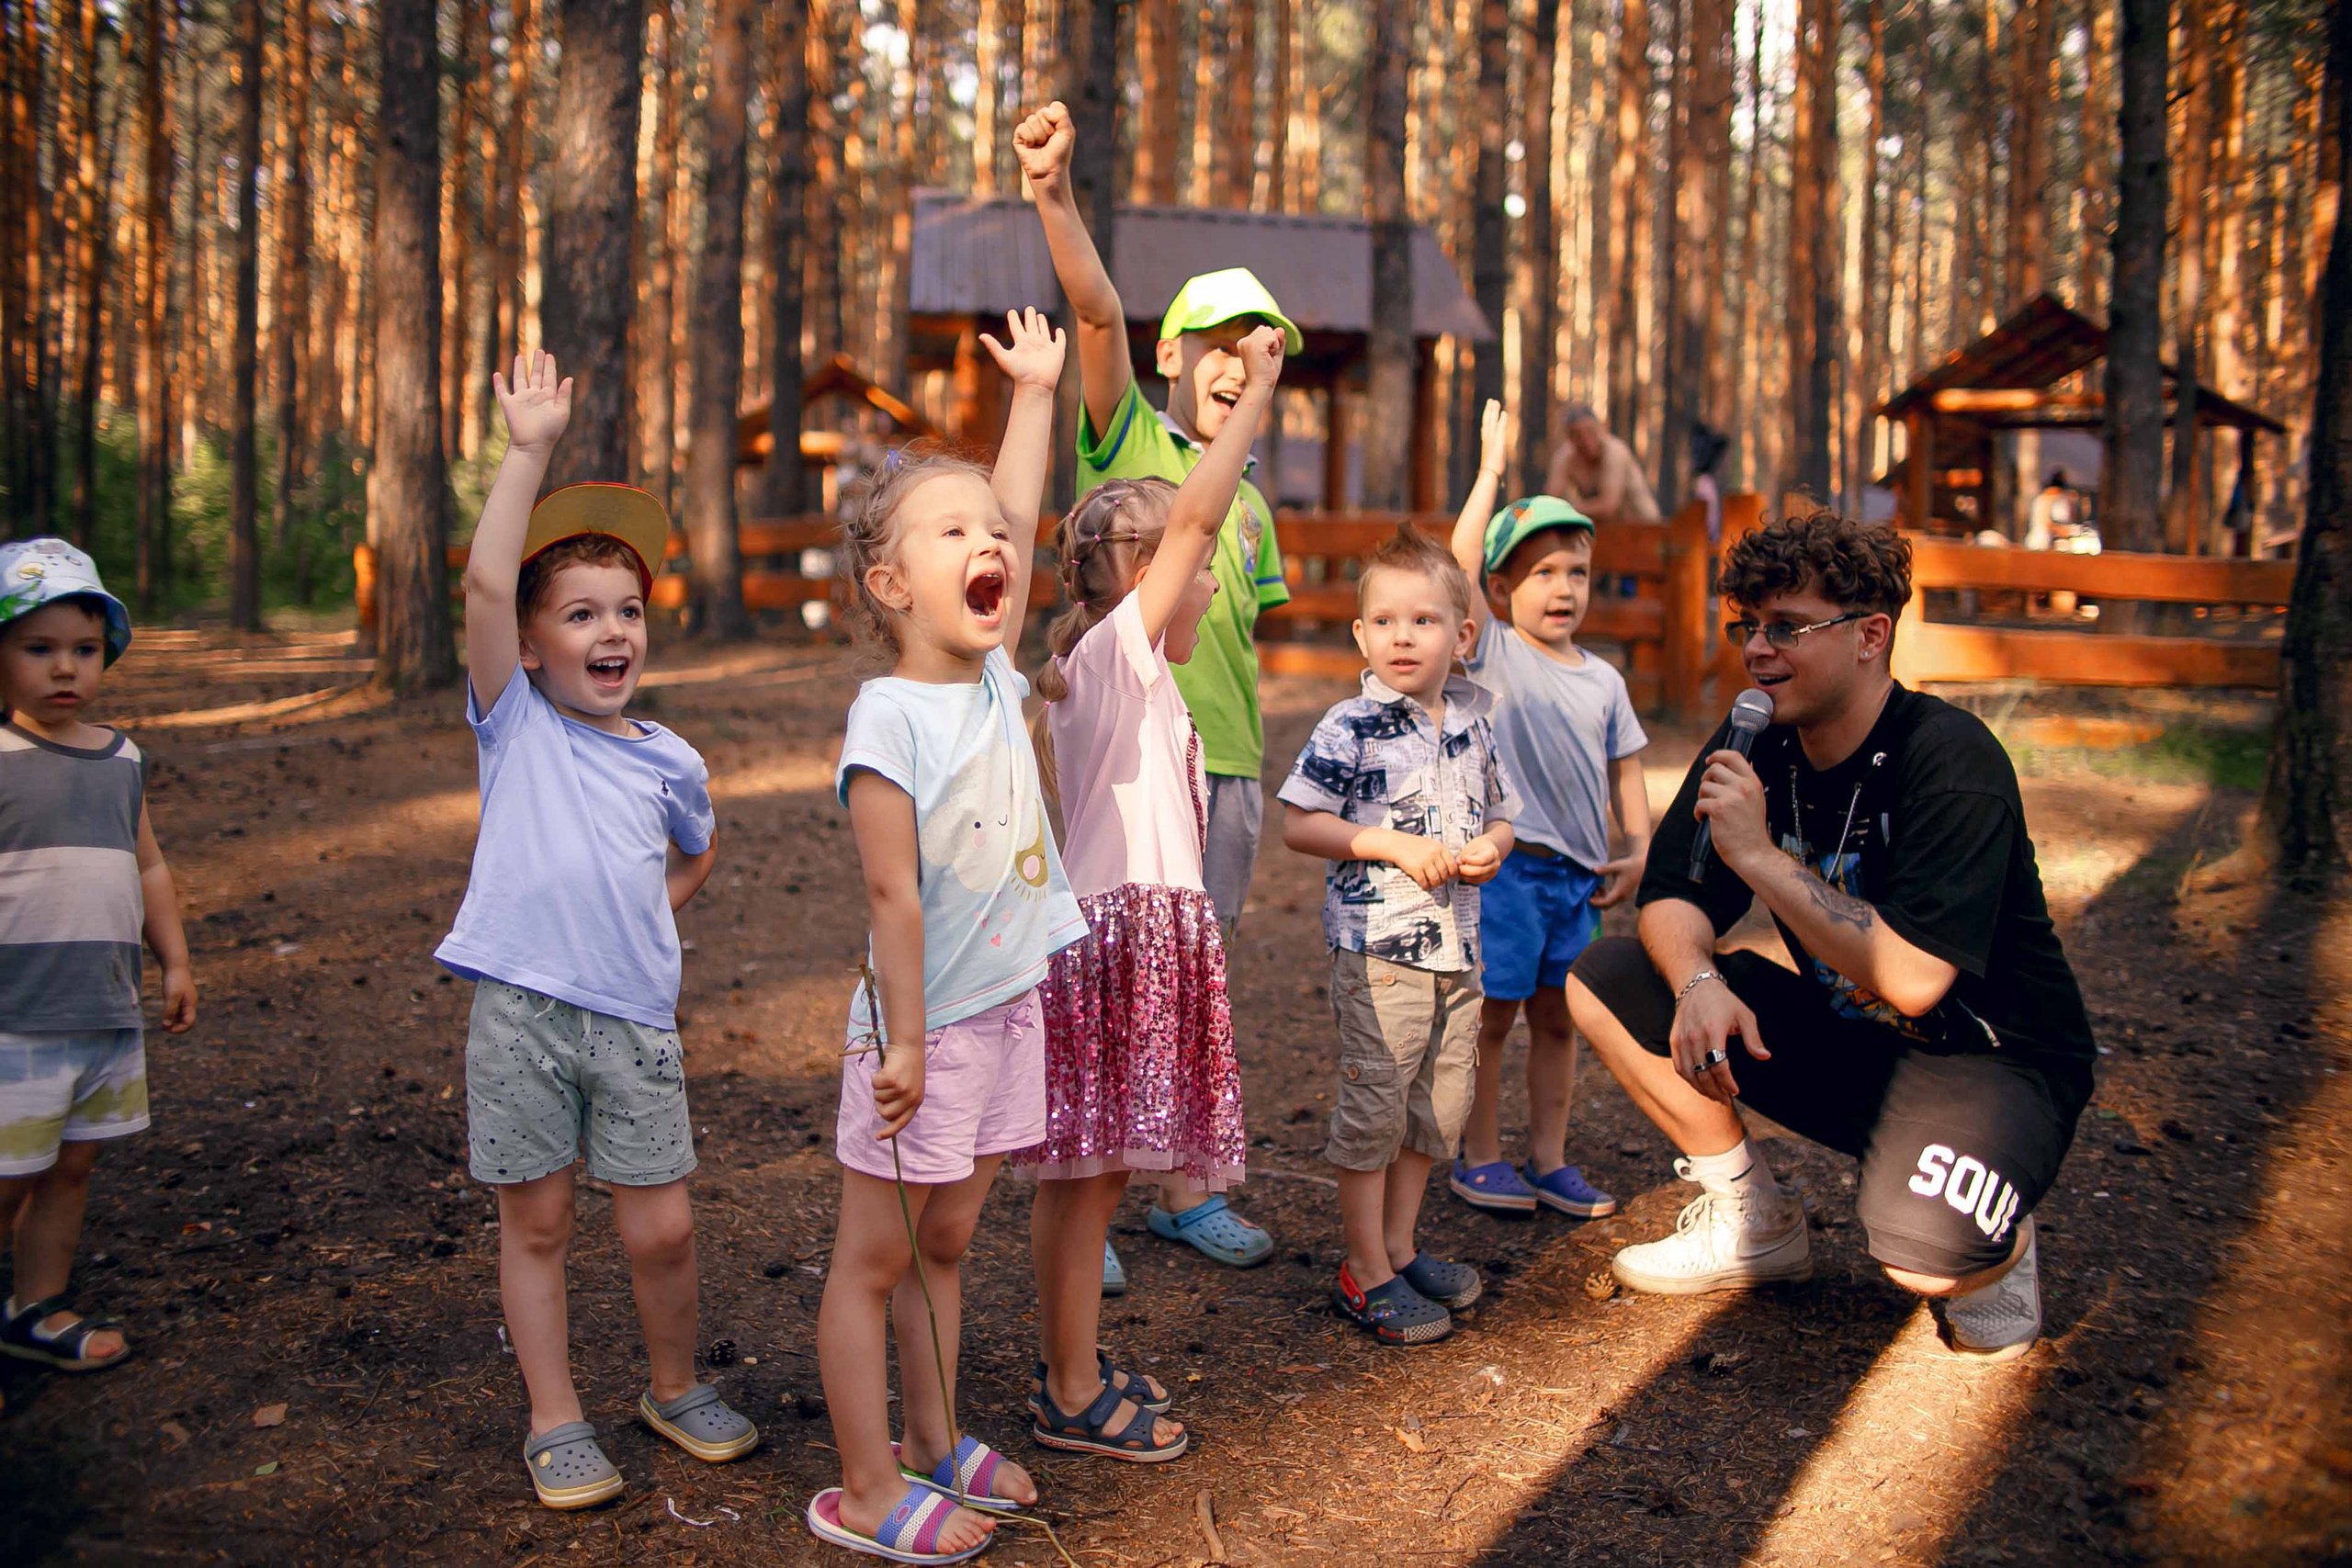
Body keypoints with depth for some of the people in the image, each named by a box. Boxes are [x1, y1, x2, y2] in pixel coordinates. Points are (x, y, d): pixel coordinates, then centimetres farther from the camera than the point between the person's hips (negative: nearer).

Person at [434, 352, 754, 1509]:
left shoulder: (668, 760, 9)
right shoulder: (513, 723, 0)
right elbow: (485, 584, -14)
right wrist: (529, 452, -16)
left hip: (634, 1020, 2)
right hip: (518, 1012, -2)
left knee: (660, 1227, 5)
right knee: (535, 1224, 7)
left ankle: (675, 1388, 29)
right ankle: (555, 1422, 22)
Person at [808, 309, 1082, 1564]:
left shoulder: (995, 681, 3)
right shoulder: (888, 717, -18)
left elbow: (1019, 524, 13)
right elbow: (894, 896, -19)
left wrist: (1034, 390, 19)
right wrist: (905, 1039, -18)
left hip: (1010, 1009, 7)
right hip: (926, 1027, -7)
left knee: (943, 1243, 19)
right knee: (873, 1258, 5)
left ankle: (933, 1442, 32)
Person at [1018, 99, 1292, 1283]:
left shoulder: (1249, 501, 16)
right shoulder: (1126, 439, -1)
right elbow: (1098, 313, -18)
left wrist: (1254, 771, 17)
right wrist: (1056, 198, -34)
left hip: (1227, 768, 6)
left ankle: (1184, 1192, 26)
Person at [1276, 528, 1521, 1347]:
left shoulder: (1474, 722, 8)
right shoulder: (1351, 727, -10)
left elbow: (1501, 814, 19)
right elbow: (1298, 823, -12)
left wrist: (1490, 847, -4)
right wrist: (1392, 846, -19)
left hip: (1458, 948, 6)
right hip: (1378, 949, -6)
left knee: (1441, 1103, 15)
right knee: (1373, 1106, 0)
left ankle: (1400, 1246, 31)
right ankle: (1366, 1274, 12)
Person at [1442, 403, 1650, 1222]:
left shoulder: (1604, 679, 11)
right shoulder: (1491, 654, -4)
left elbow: (1624, 770, 16)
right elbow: (1460, 566, -18)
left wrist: (1640, 850, 3)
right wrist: (1492, 468, -16)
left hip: (1579, 875, 5)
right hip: (1505, 865, -5)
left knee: (1558, 1015, 11)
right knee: (1493, 1013, 3)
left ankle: (1549, 1158, 22)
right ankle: (1479, 1156, 16)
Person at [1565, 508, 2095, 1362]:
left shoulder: (1948, 756, -23)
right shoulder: (1753, 747, -3)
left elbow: (1913, 979, -31)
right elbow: (1672, 897, 0)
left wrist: (1761, 856, -29)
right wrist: (1700, 981, -23)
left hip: (1988, 1059, -7)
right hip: (1842, 1044, 7)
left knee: (1923, 1250, -37)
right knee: (1605, 979, -6)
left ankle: (1996, 1237, 4)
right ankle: (1755, 1221, 9)